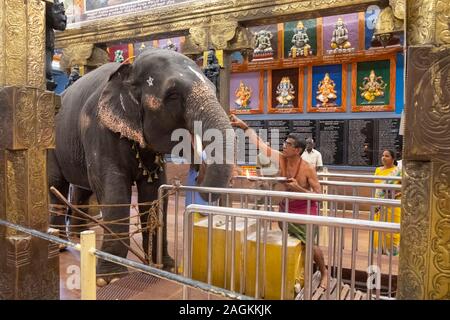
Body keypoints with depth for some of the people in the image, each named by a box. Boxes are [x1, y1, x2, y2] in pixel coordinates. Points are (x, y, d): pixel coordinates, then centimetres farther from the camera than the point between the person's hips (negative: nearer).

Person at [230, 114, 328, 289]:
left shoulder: (308, 169, -23)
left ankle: (324, 273, 25)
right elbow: (260, 143, -14)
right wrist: (244, 126, -19)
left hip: (305, 210, -4)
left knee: (310, 244, -2)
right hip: (285, 208, 5)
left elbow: (318, 195, -18)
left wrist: (298, 188, -31)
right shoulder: (280, 159, -13)